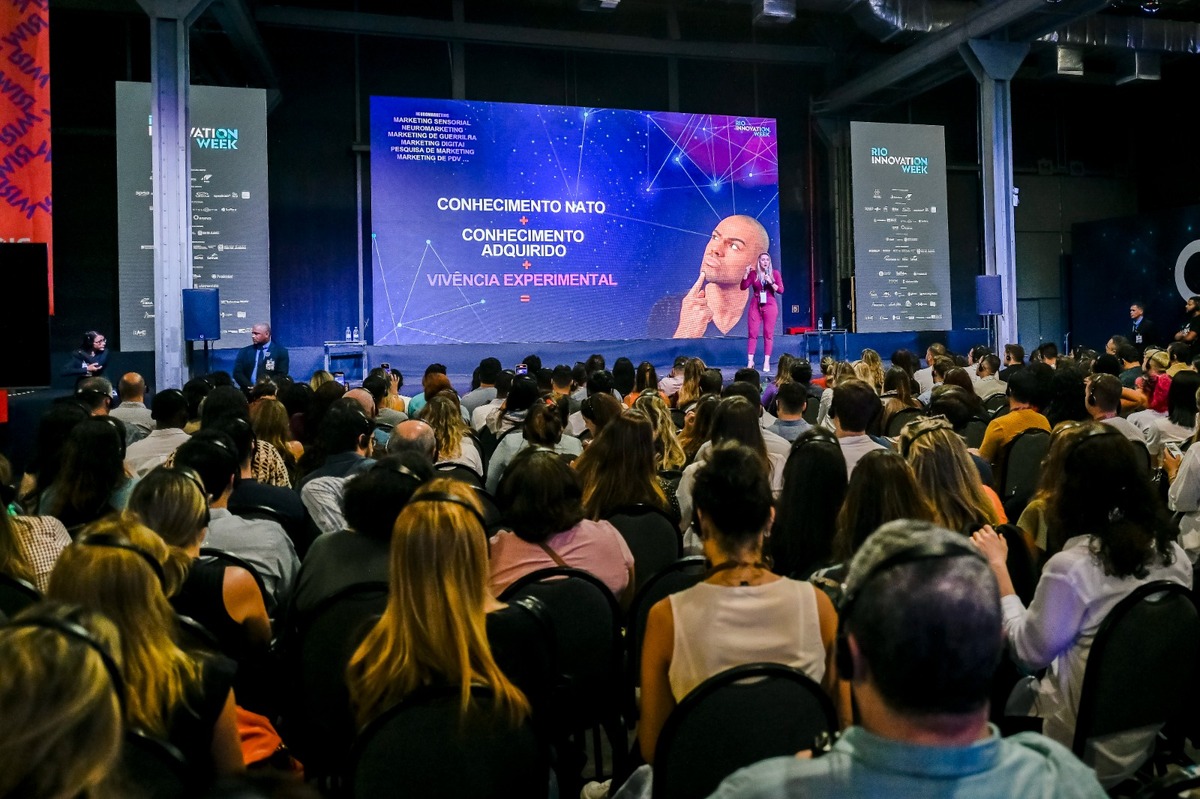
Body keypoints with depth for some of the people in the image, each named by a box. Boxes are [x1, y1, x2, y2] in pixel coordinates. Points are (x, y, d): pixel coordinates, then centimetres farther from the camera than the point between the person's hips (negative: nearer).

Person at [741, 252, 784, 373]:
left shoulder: (775, 273, 3)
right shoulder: (753, 273, 4)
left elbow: (781, 290, -1)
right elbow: (743, 287, -1)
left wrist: (771, 282, -15)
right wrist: (746, 274, -12)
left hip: (770, 306, -1)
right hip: (755, 305, 1)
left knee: (768, 334, -1)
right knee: (752, 333, -3)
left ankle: (766, 362, 1)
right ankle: (750, 361, 1)